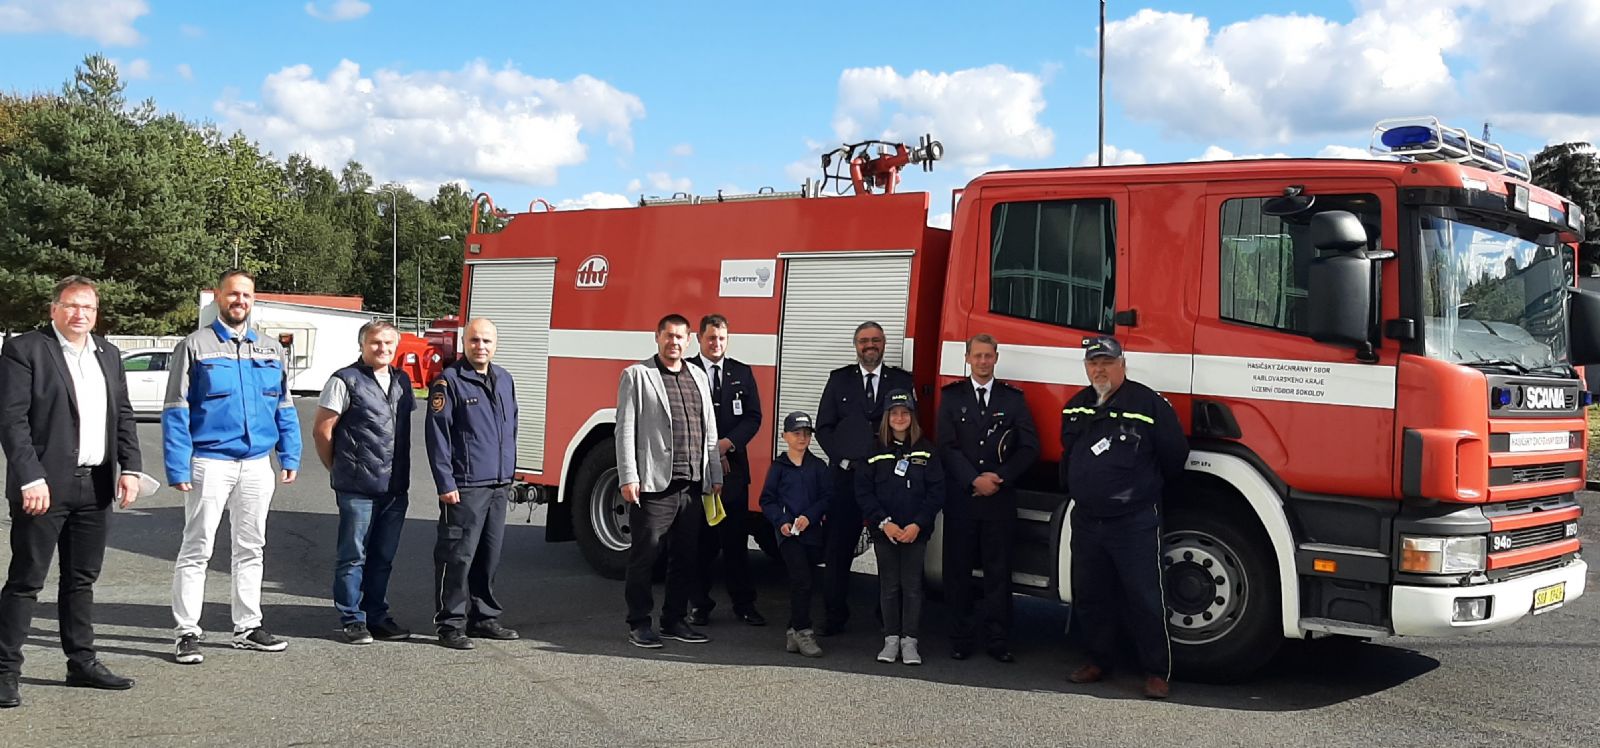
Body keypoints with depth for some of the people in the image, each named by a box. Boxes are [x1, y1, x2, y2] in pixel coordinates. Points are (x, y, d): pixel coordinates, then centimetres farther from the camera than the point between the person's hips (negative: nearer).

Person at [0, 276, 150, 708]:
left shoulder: (108, 355, 14)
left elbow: (123, 416, 15)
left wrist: (130, 467, 4)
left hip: (95, 487, 6)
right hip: (45, 485, -6)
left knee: (82, 579, 14)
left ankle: (82, 663, 23)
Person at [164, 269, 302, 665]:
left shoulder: (270, 350, 10)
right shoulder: (195, 346, -4)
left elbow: (284, 407, 14)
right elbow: (175, 411, -7)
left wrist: (290, 457, 6)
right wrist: (178, 468, -14)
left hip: (257, 464, 5)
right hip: (210, 462, -5)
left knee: (251, 549, 12)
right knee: (197, 550, -2)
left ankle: (247, 627, 22)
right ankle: (188, 632, 5)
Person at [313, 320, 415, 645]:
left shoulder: (402, 381, 13)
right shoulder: (346, 380, -6)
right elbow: (322, 429, -4)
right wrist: (340, 469, 3)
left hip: (395, 487, 6)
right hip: (358, 488, -6)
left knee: (383, 557, 13)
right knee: (353, 556, 2)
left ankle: (377, 616, 23)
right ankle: (352, 620, 10)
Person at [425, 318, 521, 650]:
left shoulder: (504, 380, 15)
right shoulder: (449, 381, -6)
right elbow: (437, 434, -10)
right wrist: (445, 483, -14)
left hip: (498, 486, 7)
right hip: (465, 487, -7)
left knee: (489, 556, 13)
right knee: (458, 557, -4)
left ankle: (484, 617, 23)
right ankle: (451, 624, 4)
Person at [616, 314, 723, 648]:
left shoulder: (699, 377, 16)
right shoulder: (637, 376, 0)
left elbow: (709, 431, 18)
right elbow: (625, 430, -6)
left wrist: (715, 476, 15)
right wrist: (628, 477, -12)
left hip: (693, 486, 6)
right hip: (654, 484, -5)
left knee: (685, 557, 11)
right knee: (645, 555, 1)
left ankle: (675, 620, 22)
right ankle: (639, 623, 11)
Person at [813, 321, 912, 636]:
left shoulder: (902, 380, 11)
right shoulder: (839, 379, 12)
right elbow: (823, 427, 9)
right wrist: (844, 461, -2)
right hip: (846, 476, 1)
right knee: (838, 548, 0)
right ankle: (835, 615, 9)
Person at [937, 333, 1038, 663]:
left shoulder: (1013, 398, 9)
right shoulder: (952, 397, 7)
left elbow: (1029, 447, 3)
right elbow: (947, 446, -2)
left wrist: (999, 477, -9)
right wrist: (974, 480, -12)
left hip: (1000, 499, 0)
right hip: (960, 497, 0)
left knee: (998, 571, 2)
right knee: (958, 570, 3)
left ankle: (997, 639, 7)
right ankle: (961, 637, 11)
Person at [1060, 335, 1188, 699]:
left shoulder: (1149, 404, -10)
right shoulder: (1075, 408, 9)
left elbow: (1175, 454, -3)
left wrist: (1151, 490, 9)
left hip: (1135, 523, -6)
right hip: (1086, 521, 6)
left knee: (1145, 600, -3)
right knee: (1089, 597, 13)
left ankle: (1156, 672, 7)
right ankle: (1098, 660, 28)